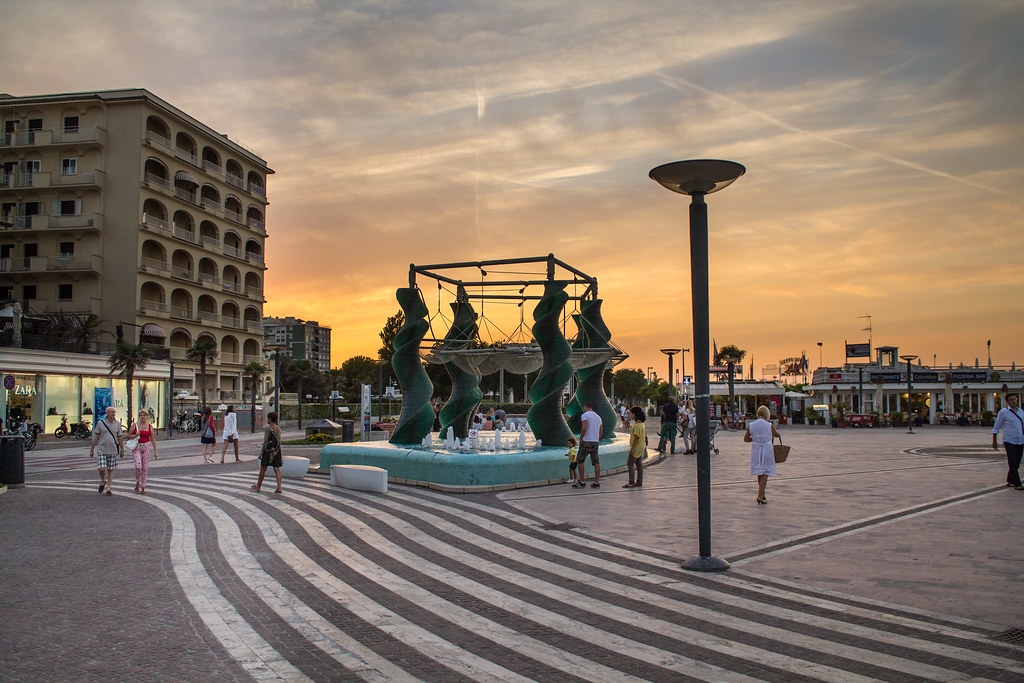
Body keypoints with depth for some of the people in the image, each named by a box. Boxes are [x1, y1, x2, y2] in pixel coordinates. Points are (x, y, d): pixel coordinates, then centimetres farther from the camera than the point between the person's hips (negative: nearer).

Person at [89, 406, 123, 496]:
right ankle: (103, 481, 19)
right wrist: (92, 450, 4)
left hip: (113, 451, 2)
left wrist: (122, 450, 12)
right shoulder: (100, 423, -1)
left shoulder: (117, 424, 5)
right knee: (102, 468, -11)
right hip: (102, 450, -2)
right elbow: (96, 437, 3)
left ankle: (108, 488, 13)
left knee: (111, 470, 5)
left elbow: (119, 438, 11)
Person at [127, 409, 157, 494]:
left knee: (145, 467, 1)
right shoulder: (135, 425, 2)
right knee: (138, 466, -15)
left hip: (146, 447, 1)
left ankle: (143, 487, 10)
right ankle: (137, 482, 11)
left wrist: (155, 451, 5)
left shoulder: (150, 426, 6)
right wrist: (135, 435, -13)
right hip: (136, 447, -1)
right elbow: (128, 436, 7)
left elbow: (152, 439, 9)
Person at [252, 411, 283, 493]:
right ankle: (279, 487, -5)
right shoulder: (278, 429, 6)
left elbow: (265, 441, -12)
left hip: (268, 451, -5)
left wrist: (261, 452, -6)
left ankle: (258, 486, 22)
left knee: (263, 469, 9)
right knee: (277, 469, 2)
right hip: (277, 451, 5)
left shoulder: (267, 428, -10)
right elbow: (279, 442, 9)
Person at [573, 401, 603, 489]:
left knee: (580, 461, 2)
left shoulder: (585, 415, -5)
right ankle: (596, 482, 5)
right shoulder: (598, 417, 17)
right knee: (596, 462, 7)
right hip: (595, 442, 7)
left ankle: (582, 482, 0)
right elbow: (600, 433, 16)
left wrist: (581, 439, -8)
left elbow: (584, 428, -19)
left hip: (586, 441, -6)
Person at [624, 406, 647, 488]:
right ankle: (639, 482, 15)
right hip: (641, 446, 10)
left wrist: (632, 448, -22)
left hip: (637, 447, -10)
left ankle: (631, 482, -9)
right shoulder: (642, 424, 13)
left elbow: (636, 437, -23)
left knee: (630, 463, -7)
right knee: (639, 464, 12)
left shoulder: (637, 425, -19)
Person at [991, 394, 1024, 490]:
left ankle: (1009, 481, 24)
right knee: (1013, 464, -10)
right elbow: (996, 428, 2)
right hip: (1009, 441, -5)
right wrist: (994, 442, -1)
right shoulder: (1003, 412, -3)